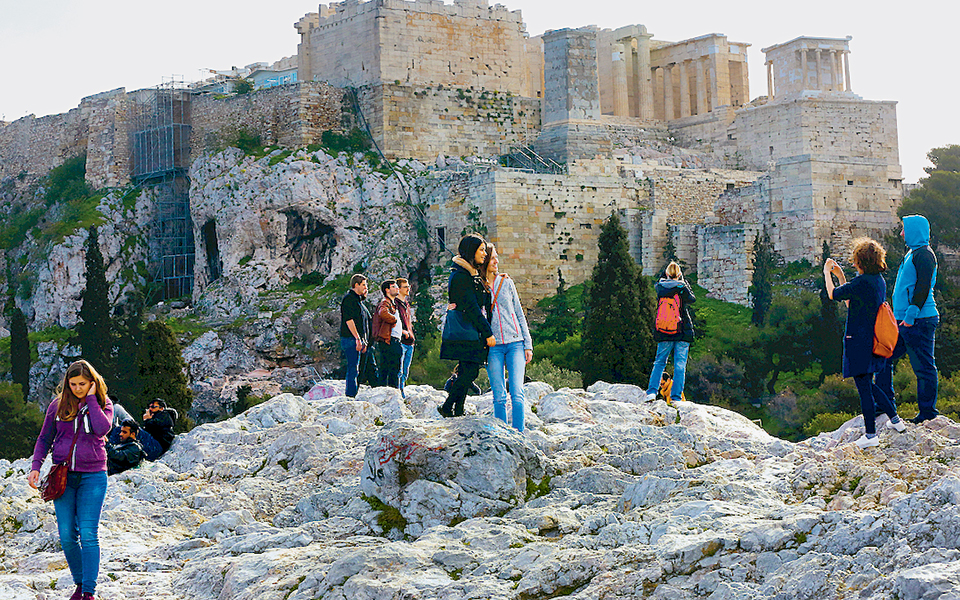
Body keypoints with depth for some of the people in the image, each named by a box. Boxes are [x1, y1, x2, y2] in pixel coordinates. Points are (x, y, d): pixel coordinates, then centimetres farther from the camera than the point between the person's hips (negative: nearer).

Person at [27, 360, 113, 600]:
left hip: (92, 476, -3)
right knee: (67, 536, 0)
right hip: (63, 475, 3)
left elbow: (102, 429, -18)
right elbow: (45, 438, 14)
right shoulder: (58, 405, 7)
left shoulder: (103, 405, 2)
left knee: (88, 534, -11)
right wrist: (35, 466, 2)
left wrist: (91, 399, -11)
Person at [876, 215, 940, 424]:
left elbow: (923, 288, -20)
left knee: (923, 367, -3)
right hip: (904, 321, 10)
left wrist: (911, 316, -22)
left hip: (919, 321, -10)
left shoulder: (924, 255, -12)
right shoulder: (912, 253, 19)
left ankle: (927, 412, 3)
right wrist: (900, 316, 25)